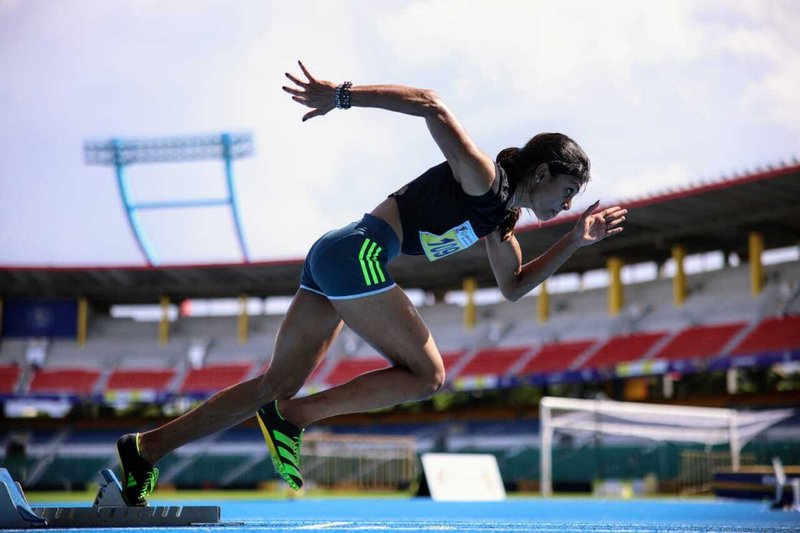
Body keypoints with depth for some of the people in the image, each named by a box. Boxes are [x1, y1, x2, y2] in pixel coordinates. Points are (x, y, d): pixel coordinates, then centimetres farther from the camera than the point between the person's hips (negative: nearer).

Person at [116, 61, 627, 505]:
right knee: (427, 375, -3)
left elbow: (513, 286, 28)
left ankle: (145, 449, 8)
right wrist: (341, 96, -22)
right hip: (356, 254, -10)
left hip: (334, 259, 10)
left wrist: (575, 241, 22)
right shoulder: (483, 179, -9)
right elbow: (432, 105, -17)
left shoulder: (501, 216, 19)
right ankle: (291, 417, -8)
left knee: (275, 388, 8)